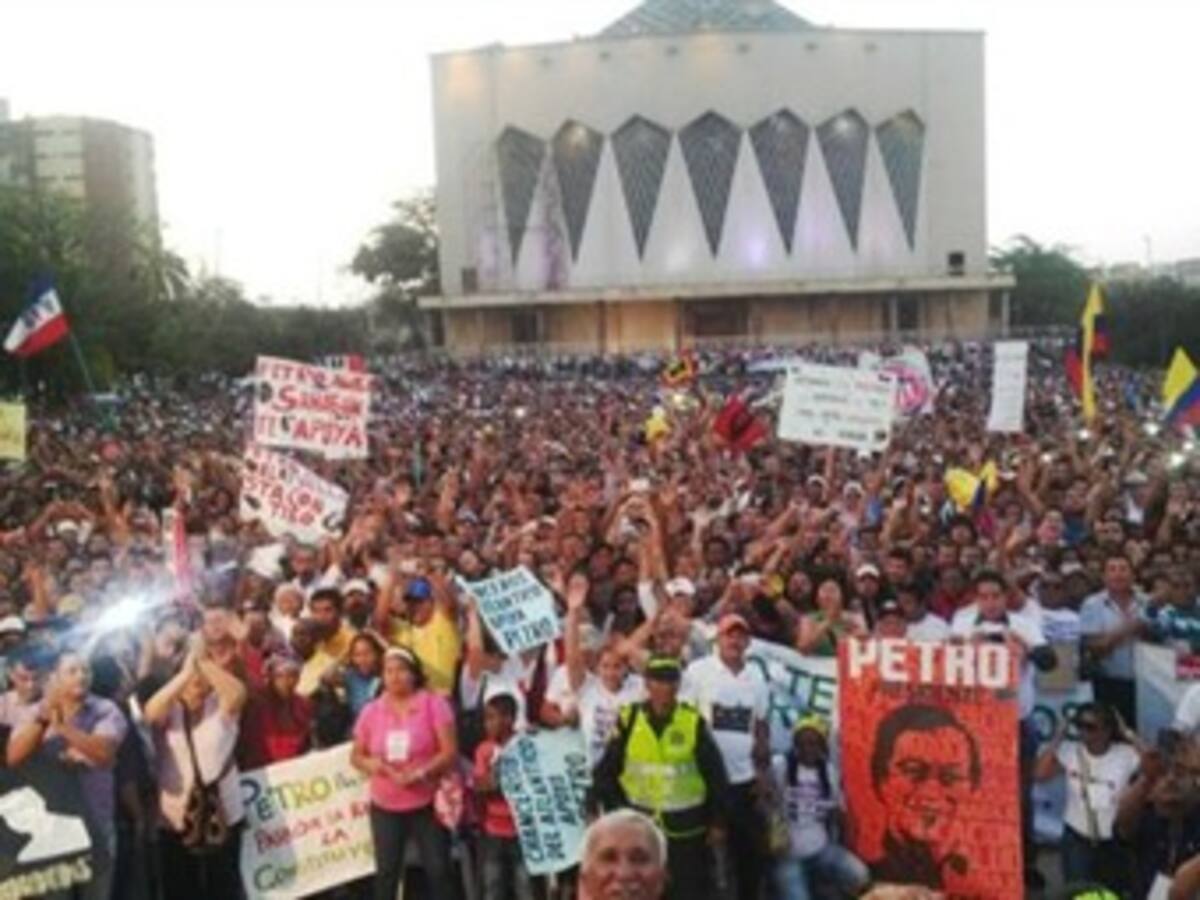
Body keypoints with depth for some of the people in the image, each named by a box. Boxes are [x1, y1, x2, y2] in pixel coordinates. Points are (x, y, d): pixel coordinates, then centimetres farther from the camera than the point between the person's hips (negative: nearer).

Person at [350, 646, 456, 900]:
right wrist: (370, 764, -14)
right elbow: (356, 755, 9)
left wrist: (418, 773, -23)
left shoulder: (434, 704, -7)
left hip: (427, 804, -3)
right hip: (385, 806, 3)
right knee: (386, 872, 9)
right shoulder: (371, 710, 2)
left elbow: (450, 752, -11)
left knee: (438, 870, 3)